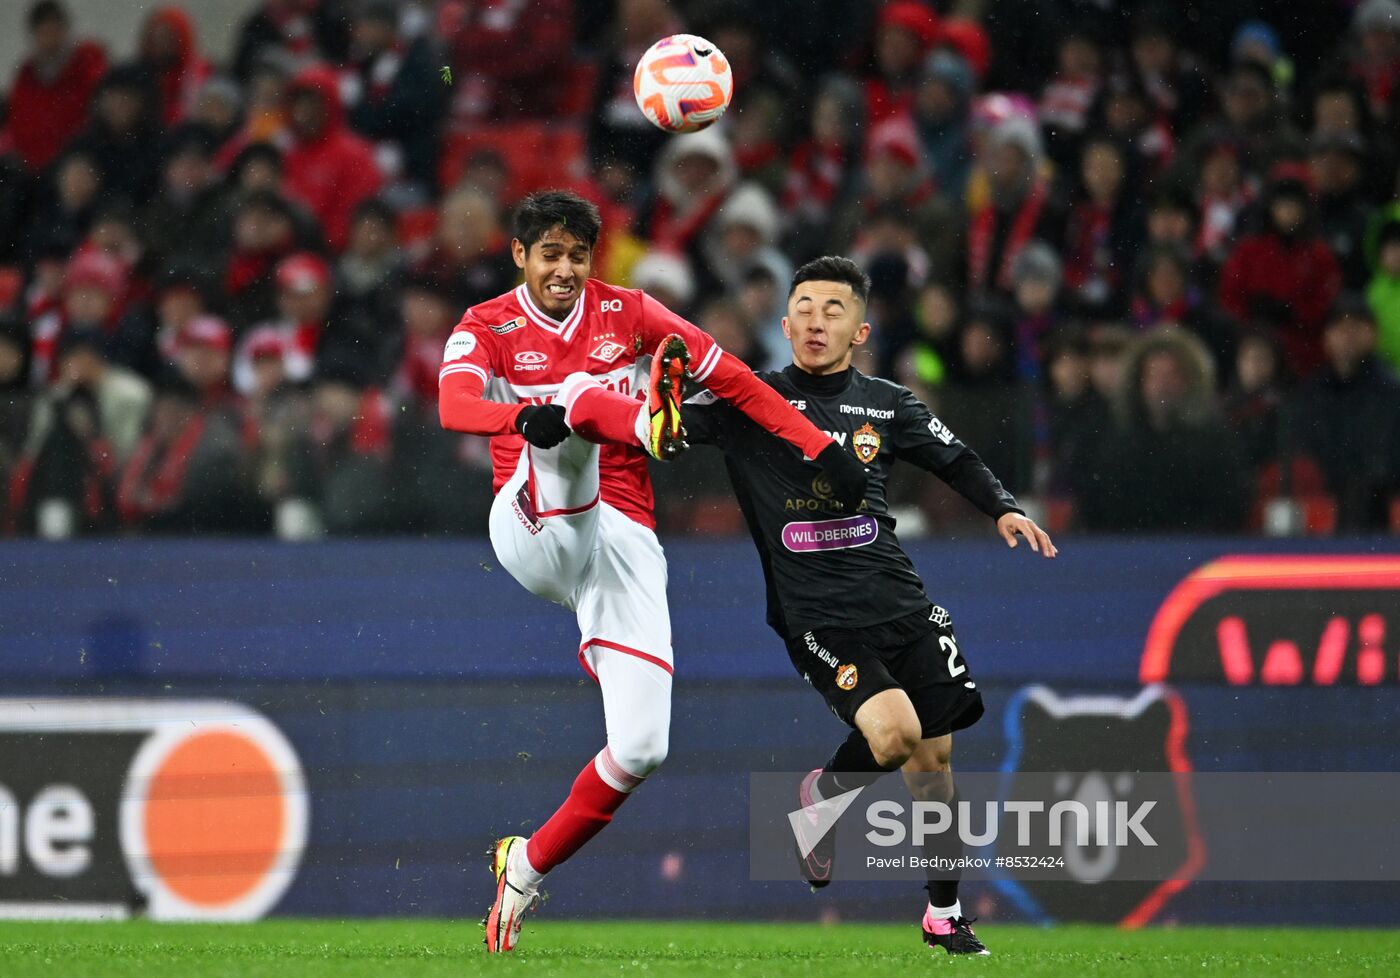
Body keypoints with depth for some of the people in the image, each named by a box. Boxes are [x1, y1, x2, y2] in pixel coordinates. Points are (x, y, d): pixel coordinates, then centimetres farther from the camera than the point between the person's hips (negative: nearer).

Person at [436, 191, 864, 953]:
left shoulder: (626, 313, 11)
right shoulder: (488, 327, 4)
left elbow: (729, 377, 9)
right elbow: (454, 403, -18)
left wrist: (819, 447, 1)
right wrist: (523, 417, -40)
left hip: (620, 540, 3)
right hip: (535, 527, -2)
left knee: (640, 747, -7)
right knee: (579, 394, -29)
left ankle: (528, 864, 13)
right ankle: (650, 423, -64)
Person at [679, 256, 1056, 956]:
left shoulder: (886, 405, 11)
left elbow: (956, 460, 24)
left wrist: (1003, 508, 8)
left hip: (898, 601, 4)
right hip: (816, 615, -4)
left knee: (934, 753, 4)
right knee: (894, 731, -25)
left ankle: (944, 914, 20)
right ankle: (824, 793, 8)